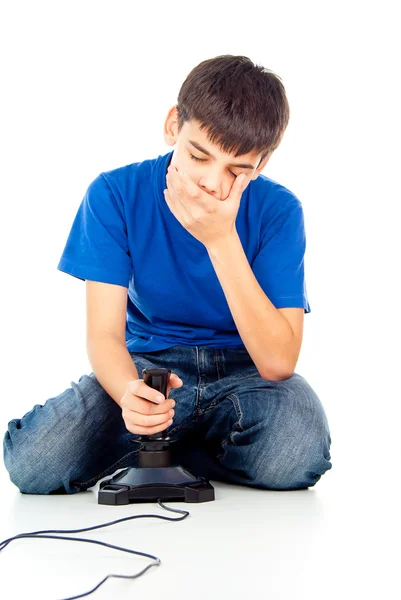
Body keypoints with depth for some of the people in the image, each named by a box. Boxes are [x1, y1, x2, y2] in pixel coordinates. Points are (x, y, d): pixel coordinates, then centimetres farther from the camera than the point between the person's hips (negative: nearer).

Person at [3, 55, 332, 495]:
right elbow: (104, 334, -15)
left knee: (297, 453, -35)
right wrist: (129, 391, -40)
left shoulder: (278, 210, -15)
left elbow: (278, 362, -22)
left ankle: (166, 443, -5)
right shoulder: (115, 194, -13)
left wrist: (222, 241, -30)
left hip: (244, 370, 0)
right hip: (147, 362, 1)